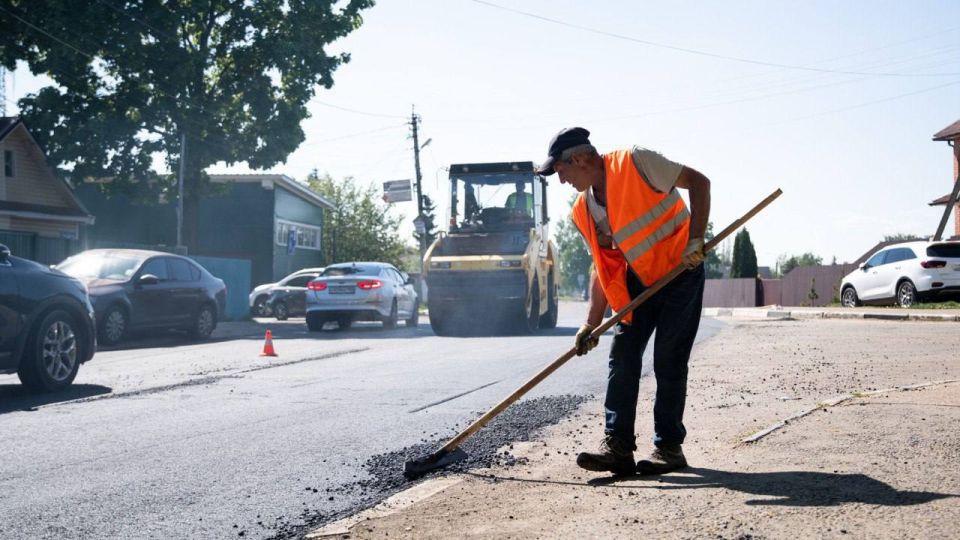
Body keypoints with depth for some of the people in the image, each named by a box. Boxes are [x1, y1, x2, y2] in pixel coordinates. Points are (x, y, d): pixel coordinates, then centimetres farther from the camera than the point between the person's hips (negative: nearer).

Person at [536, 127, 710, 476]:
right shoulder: (584, 210, 5)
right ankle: (617, 447, -1)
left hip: (680, 272, -6)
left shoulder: (634, 163, -15)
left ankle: (669, 447, 6)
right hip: (638, 280, 7)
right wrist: (592, 323, 2)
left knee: (669, 363, -5)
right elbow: (603, 265, 8)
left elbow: (697, 182, -14)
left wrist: (695, 240, -23)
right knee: (622, 357, -2)